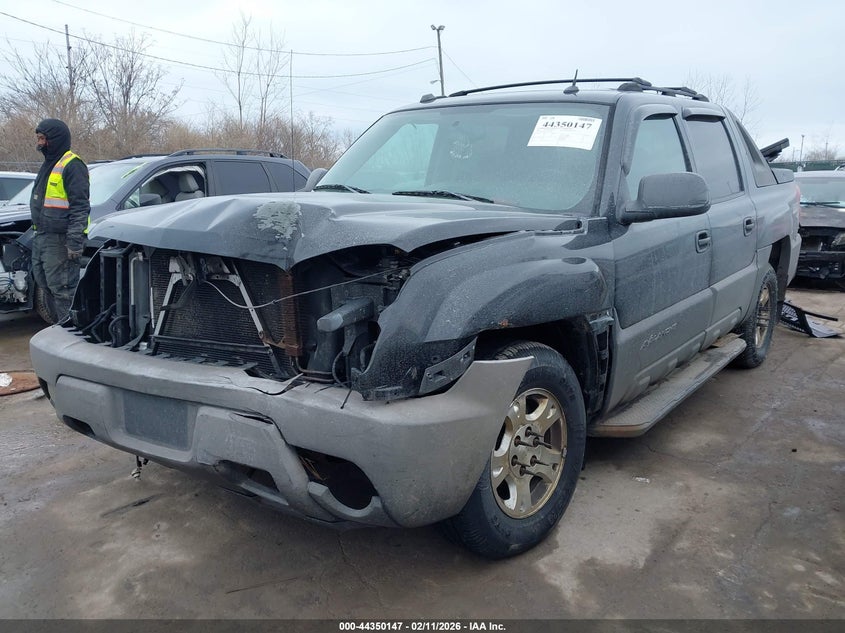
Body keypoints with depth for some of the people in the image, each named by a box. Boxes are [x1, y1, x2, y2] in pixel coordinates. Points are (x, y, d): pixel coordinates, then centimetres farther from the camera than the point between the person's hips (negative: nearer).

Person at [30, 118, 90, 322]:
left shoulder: (72, 165, -13)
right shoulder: (49, 164, 18)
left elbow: (80, 207, -19)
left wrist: (75, 242, -24)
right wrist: (38, 232, 24)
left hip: (60, 240, -10)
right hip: (42, 237, 10)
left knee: (62, 288, -8)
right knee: (46, 284, 15)